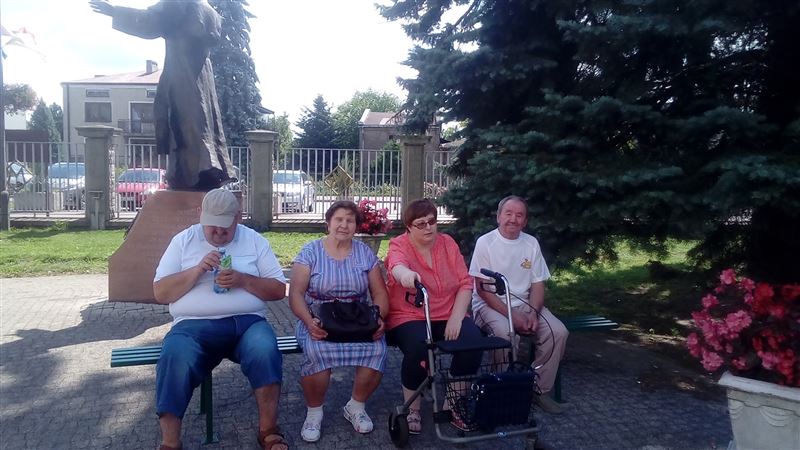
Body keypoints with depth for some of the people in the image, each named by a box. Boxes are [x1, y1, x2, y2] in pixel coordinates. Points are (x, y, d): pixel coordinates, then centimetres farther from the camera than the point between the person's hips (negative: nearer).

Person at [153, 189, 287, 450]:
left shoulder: (254, 240, 9)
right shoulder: (183, 241, 10)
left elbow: (278, 290, 6)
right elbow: (160, 293, 4)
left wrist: (243, 280, -11)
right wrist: (197, 270, -10)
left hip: (246, 321, 0)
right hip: (193, 324, 0)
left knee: (265, 351, -31)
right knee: (175, 359, -32)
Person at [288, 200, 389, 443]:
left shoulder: (365, 253, 7)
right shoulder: (310, 251, 0)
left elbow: (379, 293, 6)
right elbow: (296, 294, -7)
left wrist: (379, 318, -14)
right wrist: (309, 321, -24)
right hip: (319, 321, -2)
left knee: (377, 349, -27)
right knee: (317, 351, -34)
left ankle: (356, 406, 1)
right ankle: (314, 411, -6)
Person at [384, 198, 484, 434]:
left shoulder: (448, 243, 5)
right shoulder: (399, 245, -7)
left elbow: (465, 283, 1)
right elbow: (397, 264, -33)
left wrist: (456, 317, -13)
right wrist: (405, 273, -58)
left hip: (447, 316, 4)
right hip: (408, 317, -3)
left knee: (474, 340, -23)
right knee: (418, 346, -34)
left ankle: (453, 404, -1)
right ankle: (412, 409, -7)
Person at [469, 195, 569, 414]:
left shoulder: (531, 243, 5)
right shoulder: (485, 242, -9)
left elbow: (538, 284, 7)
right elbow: (482, 288, -13)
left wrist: (533, 314, -12)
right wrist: (512, 316, -21)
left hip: (524, 304, 5)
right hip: (490, 305, -5)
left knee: (558, 332, -17)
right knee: (506, 334, -34)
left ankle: (540, 388, -1)